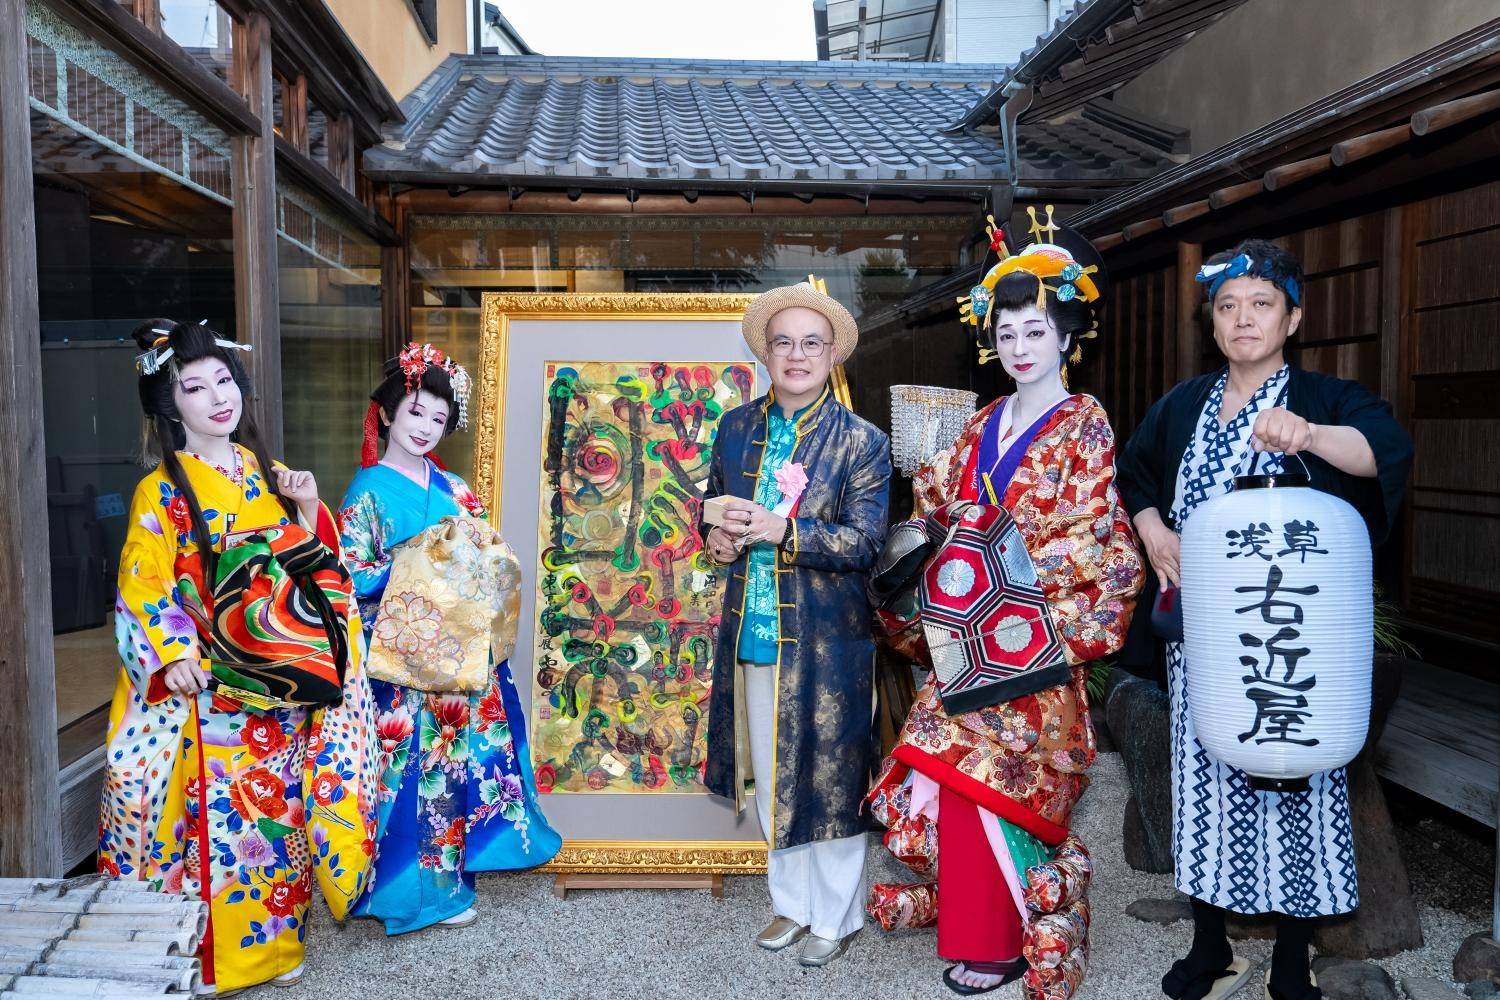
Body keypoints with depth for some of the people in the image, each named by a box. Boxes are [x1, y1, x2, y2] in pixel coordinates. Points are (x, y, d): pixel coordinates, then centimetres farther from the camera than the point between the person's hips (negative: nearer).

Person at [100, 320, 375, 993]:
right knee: (218, 812, 2)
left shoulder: (264, 474, 8)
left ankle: (275, 939, 27)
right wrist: (172, 654, -23)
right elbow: (141, 585, -11)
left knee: (278, 806, 12)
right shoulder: (162, 492, -6)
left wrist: (307, 508, -5)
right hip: (207, 686, -4)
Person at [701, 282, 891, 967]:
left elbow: (864, 543, -12)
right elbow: (714, 507, 17)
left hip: (825, 639, -4)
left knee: (828, 777, 7)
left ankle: (836, 917, 28)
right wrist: (718, 539, -5)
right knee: (771, 778, 16)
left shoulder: (861, 442, -6)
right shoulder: (736, 428, 8)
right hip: (751, 631, 5)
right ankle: (792, 903, 36)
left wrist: (781, 530, -24)